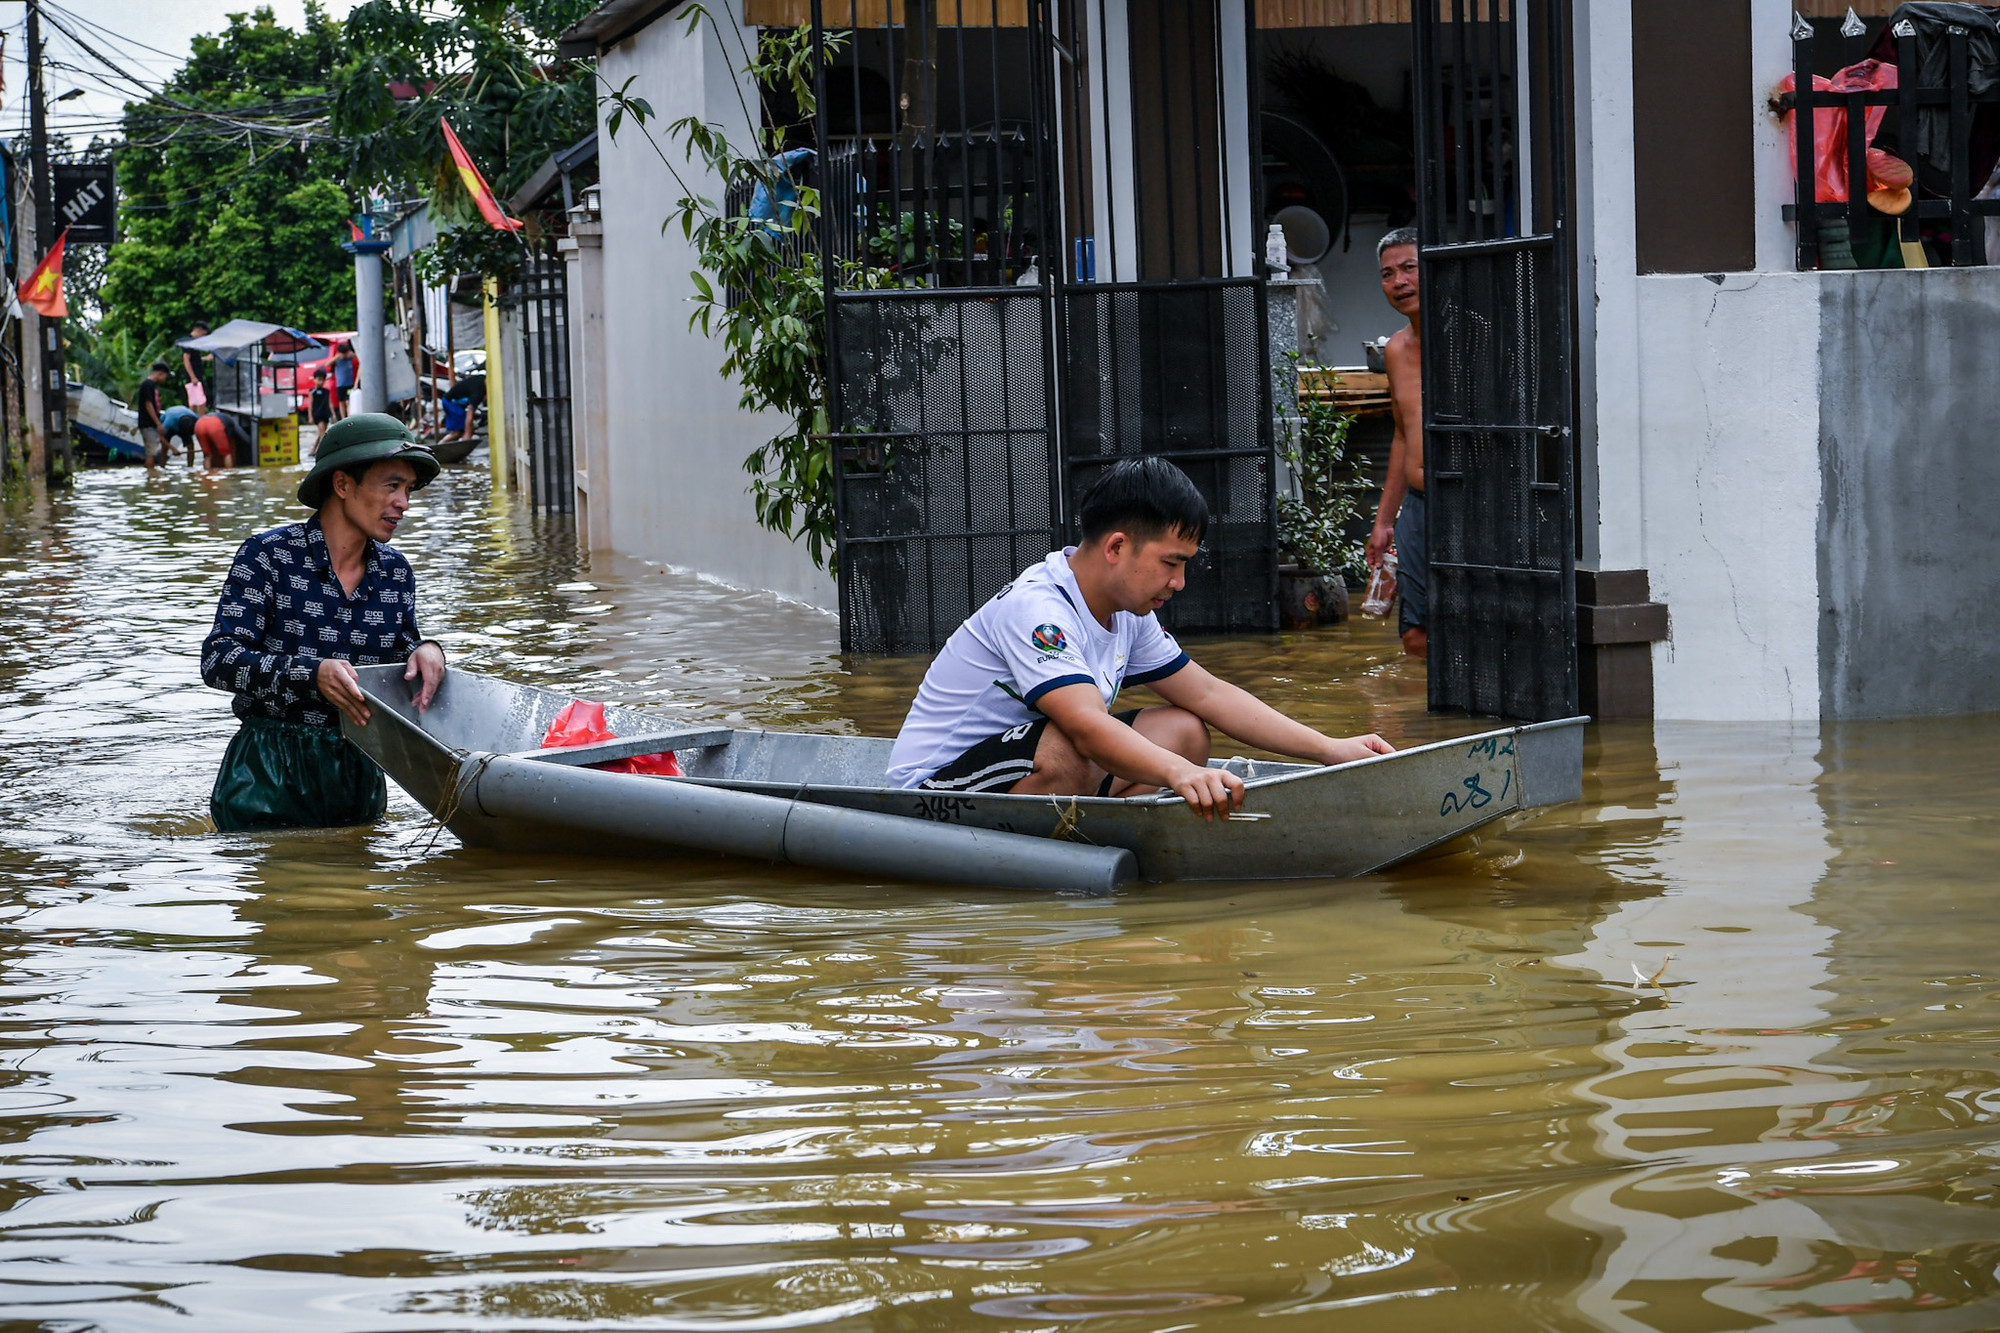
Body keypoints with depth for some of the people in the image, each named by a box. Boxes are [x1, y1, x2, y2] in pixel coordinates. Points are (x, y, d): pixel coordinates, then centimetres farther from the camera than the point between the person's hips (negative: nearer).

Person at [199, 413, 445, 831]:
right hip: (270, 779, -5)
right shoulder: (269, 555, -8)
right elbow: (218, 661, -15)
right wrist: (313, 674, -29)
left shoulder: (394, 571, 8)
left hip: (360, 779, 5)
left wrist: (425, 651, -7)